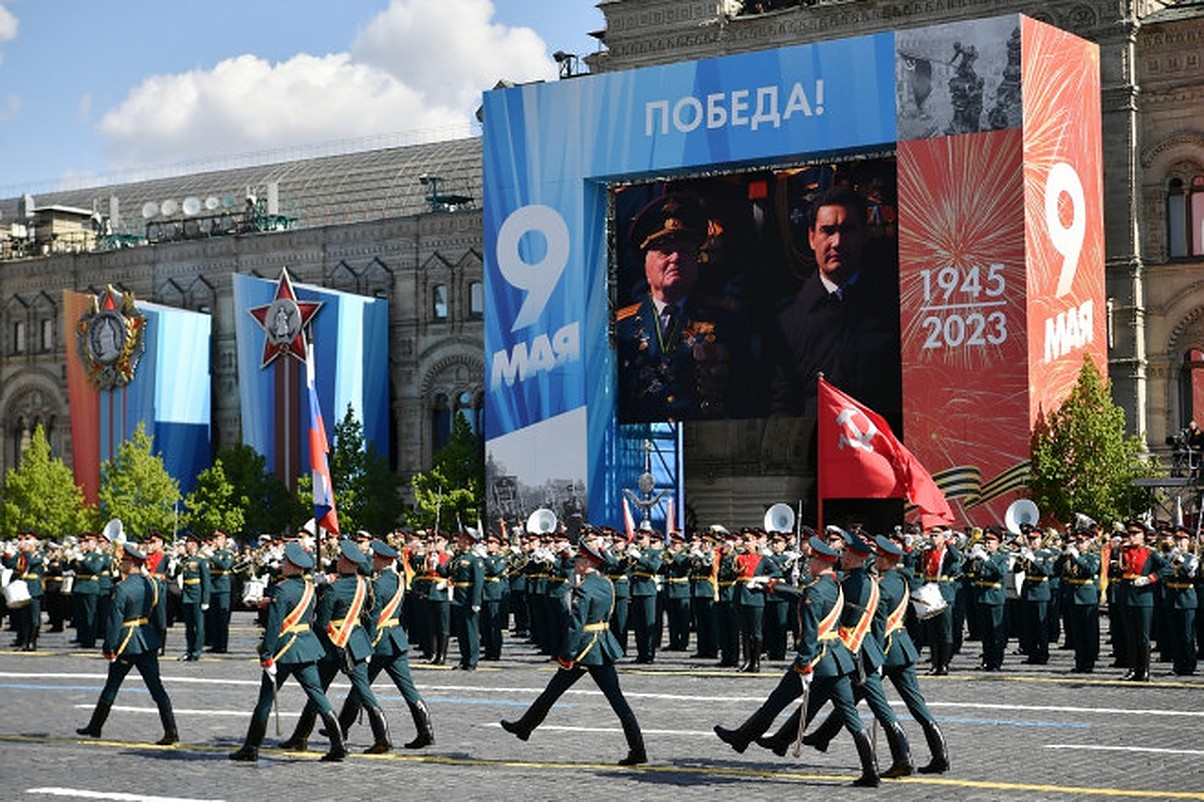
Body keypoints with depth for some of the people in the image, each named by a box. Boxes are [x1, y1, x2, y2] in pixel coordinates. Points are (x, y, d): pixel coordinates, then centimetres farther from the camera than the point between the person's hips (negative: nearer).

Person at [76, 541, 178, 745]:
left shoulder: (122, 589, -15)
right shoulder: (151, 584, 4)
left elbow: (114, 620, -15)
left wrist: (109, 649, -12)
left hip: (127, 644, -5)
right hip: (149, 643, 5)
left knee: (112, 686, 11)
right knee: (156, 686, 1)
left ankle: (95, 726, 26)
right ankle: (171, 732, -7)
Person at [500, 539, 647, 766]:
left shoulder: (583, 588, -16)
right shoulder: (606, 583, 10)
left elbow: (576, 623, -20)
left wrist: (567, 655, -18)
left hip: (584, 648, -7)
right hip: (604, 648, 7)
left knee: (554, 690, 10)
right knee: (616, 697, 4)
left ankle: (526, 726, 25)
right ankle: (637, 750, -2)